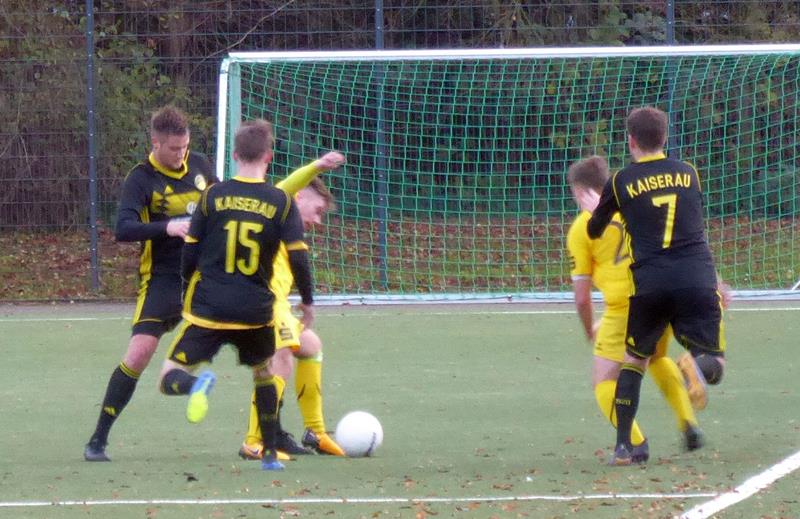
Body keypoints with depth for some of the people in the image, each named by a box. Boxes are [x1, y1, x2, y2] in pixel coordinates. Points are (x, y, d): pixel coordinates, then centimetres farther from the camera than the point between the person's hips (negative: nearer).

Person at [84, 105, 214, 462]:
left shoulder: (200, 165, 6)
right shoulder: (141, 179, -10)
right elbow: (123, 229, -22)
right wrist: (167, 227, -36)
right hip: (163, 280, -5)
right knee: (139, 353, -16)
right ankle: (98, 439, -6)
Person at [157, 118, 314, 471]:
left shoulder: (213, 196, 0)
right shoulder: (281, 202, -1)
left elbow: (190, 254, 4)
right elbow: (298, 258, -4)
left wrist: (190, 290, 22)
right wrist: (307, 301, 13)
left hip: (207, 308, -1)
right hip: (256, 311, 1)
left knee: (169, 379, 0)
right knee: (264, 374, 27)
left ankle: (196, 384, -35)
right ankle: (270, 454, 26)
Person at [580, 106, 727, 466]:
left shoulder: (622, 181, 7)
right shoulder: (688, 173, 14)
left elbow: (594, 231, 22)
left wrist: (596, 209, 45)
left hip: (650, 282, 0)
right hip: (698, 280, 0)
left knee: (634, 359, 19)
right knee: (713, 364, 4)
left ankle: (623, 446, 11)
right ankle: (699, 361, -36)